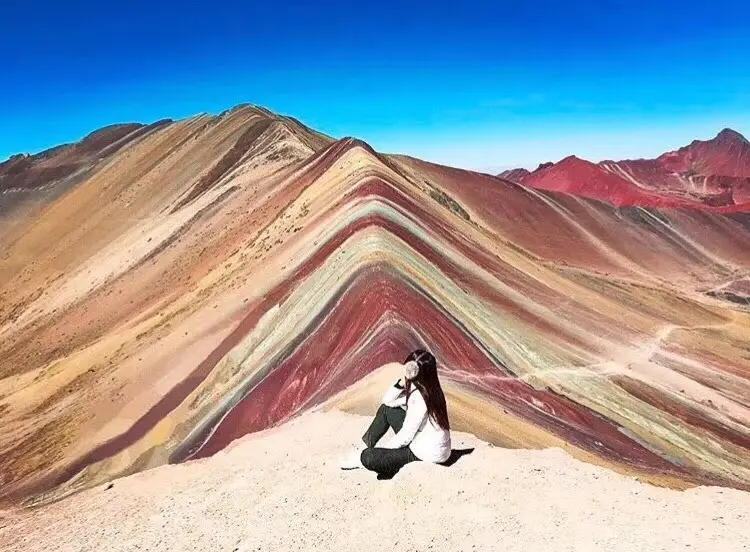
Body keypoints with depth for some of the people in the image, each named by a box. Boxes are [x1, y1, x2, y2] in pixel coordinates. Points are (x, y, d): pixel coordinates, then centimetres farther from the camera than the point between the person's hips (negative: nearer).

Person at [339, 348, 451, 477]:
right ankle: (365, 447, 18)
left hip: (428, 453, -9)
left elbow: (405, 437, -22)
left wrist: (381, 448, -7)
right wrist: (402, 383, -13)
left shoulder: (419, 397, -27)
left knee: (368, 458, -16)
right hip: (422, 441, 9)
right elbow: (388, 401, 4)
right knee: (386, 409, 9)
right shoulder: (427, 388, 0)